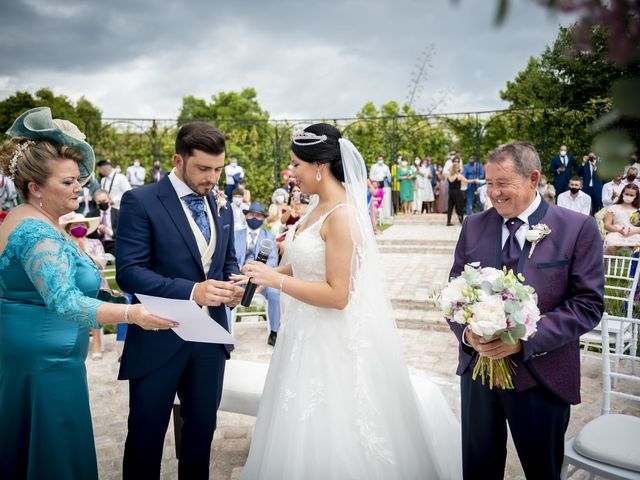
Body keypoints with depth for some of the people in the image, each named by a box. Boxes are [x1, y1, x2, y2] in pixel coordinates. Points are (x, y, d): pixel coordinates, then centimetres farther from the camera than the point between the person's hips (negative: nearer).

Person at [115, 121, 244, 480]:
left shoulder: (222, 206, 8)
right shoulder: (140, 201, -11)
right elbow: (128, 271, -17)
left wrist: (233, 286, -7)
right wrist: (191, 291, -29)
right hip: (159, 340, -5)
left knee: (203, 430, 19)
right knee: (146, 435, 11)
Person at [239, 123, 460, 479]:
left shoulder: (342, 215, -22)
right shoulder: (320, 206, 5)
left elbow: (337, 295, -24)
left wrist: (276, 280, -23)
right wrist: (269, 273, 3)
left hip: (336, 339, -9)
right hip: (310, 330, 9)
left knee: (331, 433, 7)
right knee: (306, 429, 22)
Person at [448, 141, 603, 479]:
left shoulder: (578, 228, -8)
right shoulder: (474, 226, 3)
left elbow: (588, 304, -11)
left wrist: (525, 340, -21)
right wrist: (465, 332, -14)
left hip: (540, 377, -3)